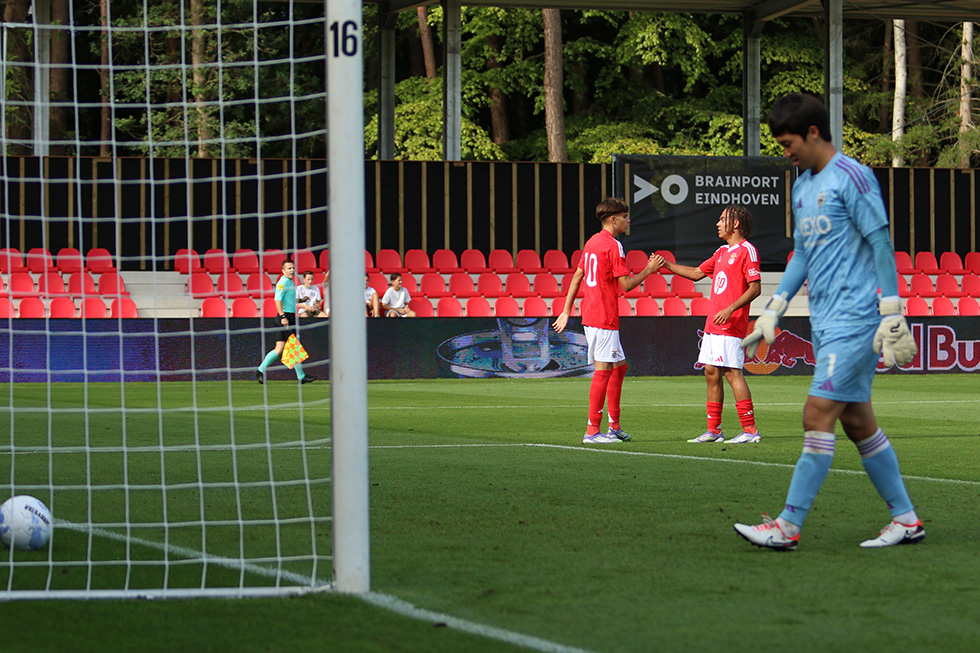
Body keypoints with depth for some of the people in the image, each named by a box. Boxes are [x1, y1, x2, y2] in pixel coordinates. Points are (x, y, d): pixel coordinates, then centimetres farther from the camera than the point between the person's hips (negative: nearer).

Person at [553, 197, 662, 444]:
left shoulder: (592, 242, 15)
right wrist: (648, 270, -2)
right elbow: (626, 284, -16)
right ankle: (592, 431, -7)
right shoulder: (613, 246, -13)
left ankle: (614, 427, 19)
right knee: (604, 370, -7)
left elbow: (577, 277, 18)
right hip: (604, 318, -10)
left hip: (591, 314, 10)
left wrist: (567, 311, 21)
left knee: (619, 366, 16)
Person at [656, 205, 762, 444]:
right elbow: (697, 273, 29)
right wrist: (666, 265, 24)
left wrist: (730, 309, -23)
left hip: (730, 326, -9)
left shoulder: (746, 250, -9)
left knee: (733, 373, -11)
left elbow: (755, 288, -15)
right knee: (711, 373, 9)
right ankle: (714, 430, 14)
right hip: (712, 325, 9)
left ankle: (750, 429, -10)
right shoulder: (722, 252, 19)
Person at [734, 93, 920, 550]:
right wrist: (772, 313, 18)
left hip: (854, 321, -9)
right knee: (857, 422, 9)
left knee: (818, 414, -11)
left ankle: (788, 525, -11)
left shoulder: (851, 178, -10)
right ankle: (905, 519, 16)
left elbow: (881, 245, -11)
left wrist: (892, 315, -14)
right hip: (825, 322, 9)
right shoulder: (802, 187, 16)